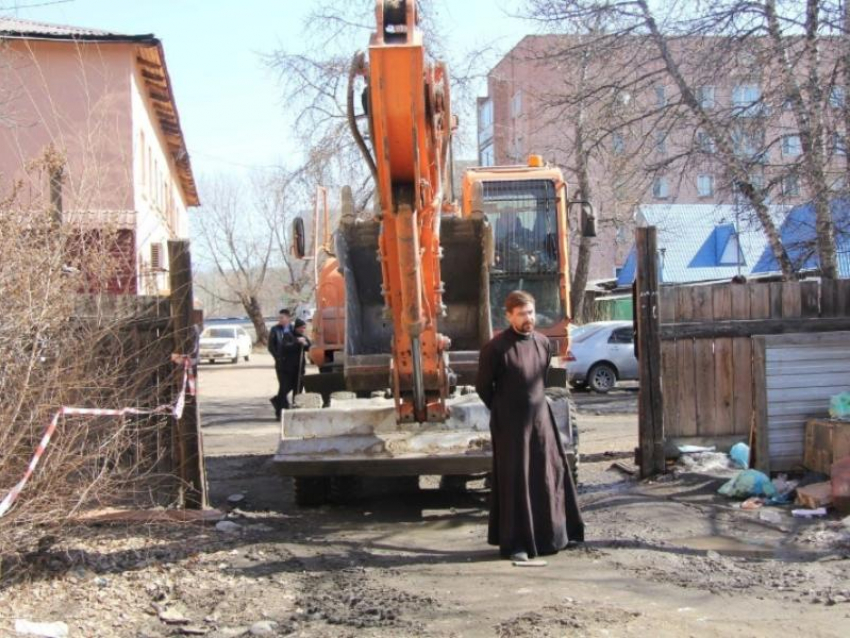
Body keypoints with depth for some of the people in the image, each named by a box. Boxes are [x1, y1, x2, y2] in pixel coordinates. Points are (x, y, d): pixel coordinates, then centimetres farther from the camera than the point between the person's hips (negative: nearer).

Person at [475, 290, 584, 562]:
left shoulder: (543, 343, 3)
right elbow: (483, 386, -4)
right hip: (510, 424, -5)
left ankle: (552, 534, 25)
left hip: (540, 418, 6)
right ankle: (513, 543, 9)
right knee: (515, 481, 0)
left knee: (550, 475, 10)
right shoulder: (496, 347, -13)